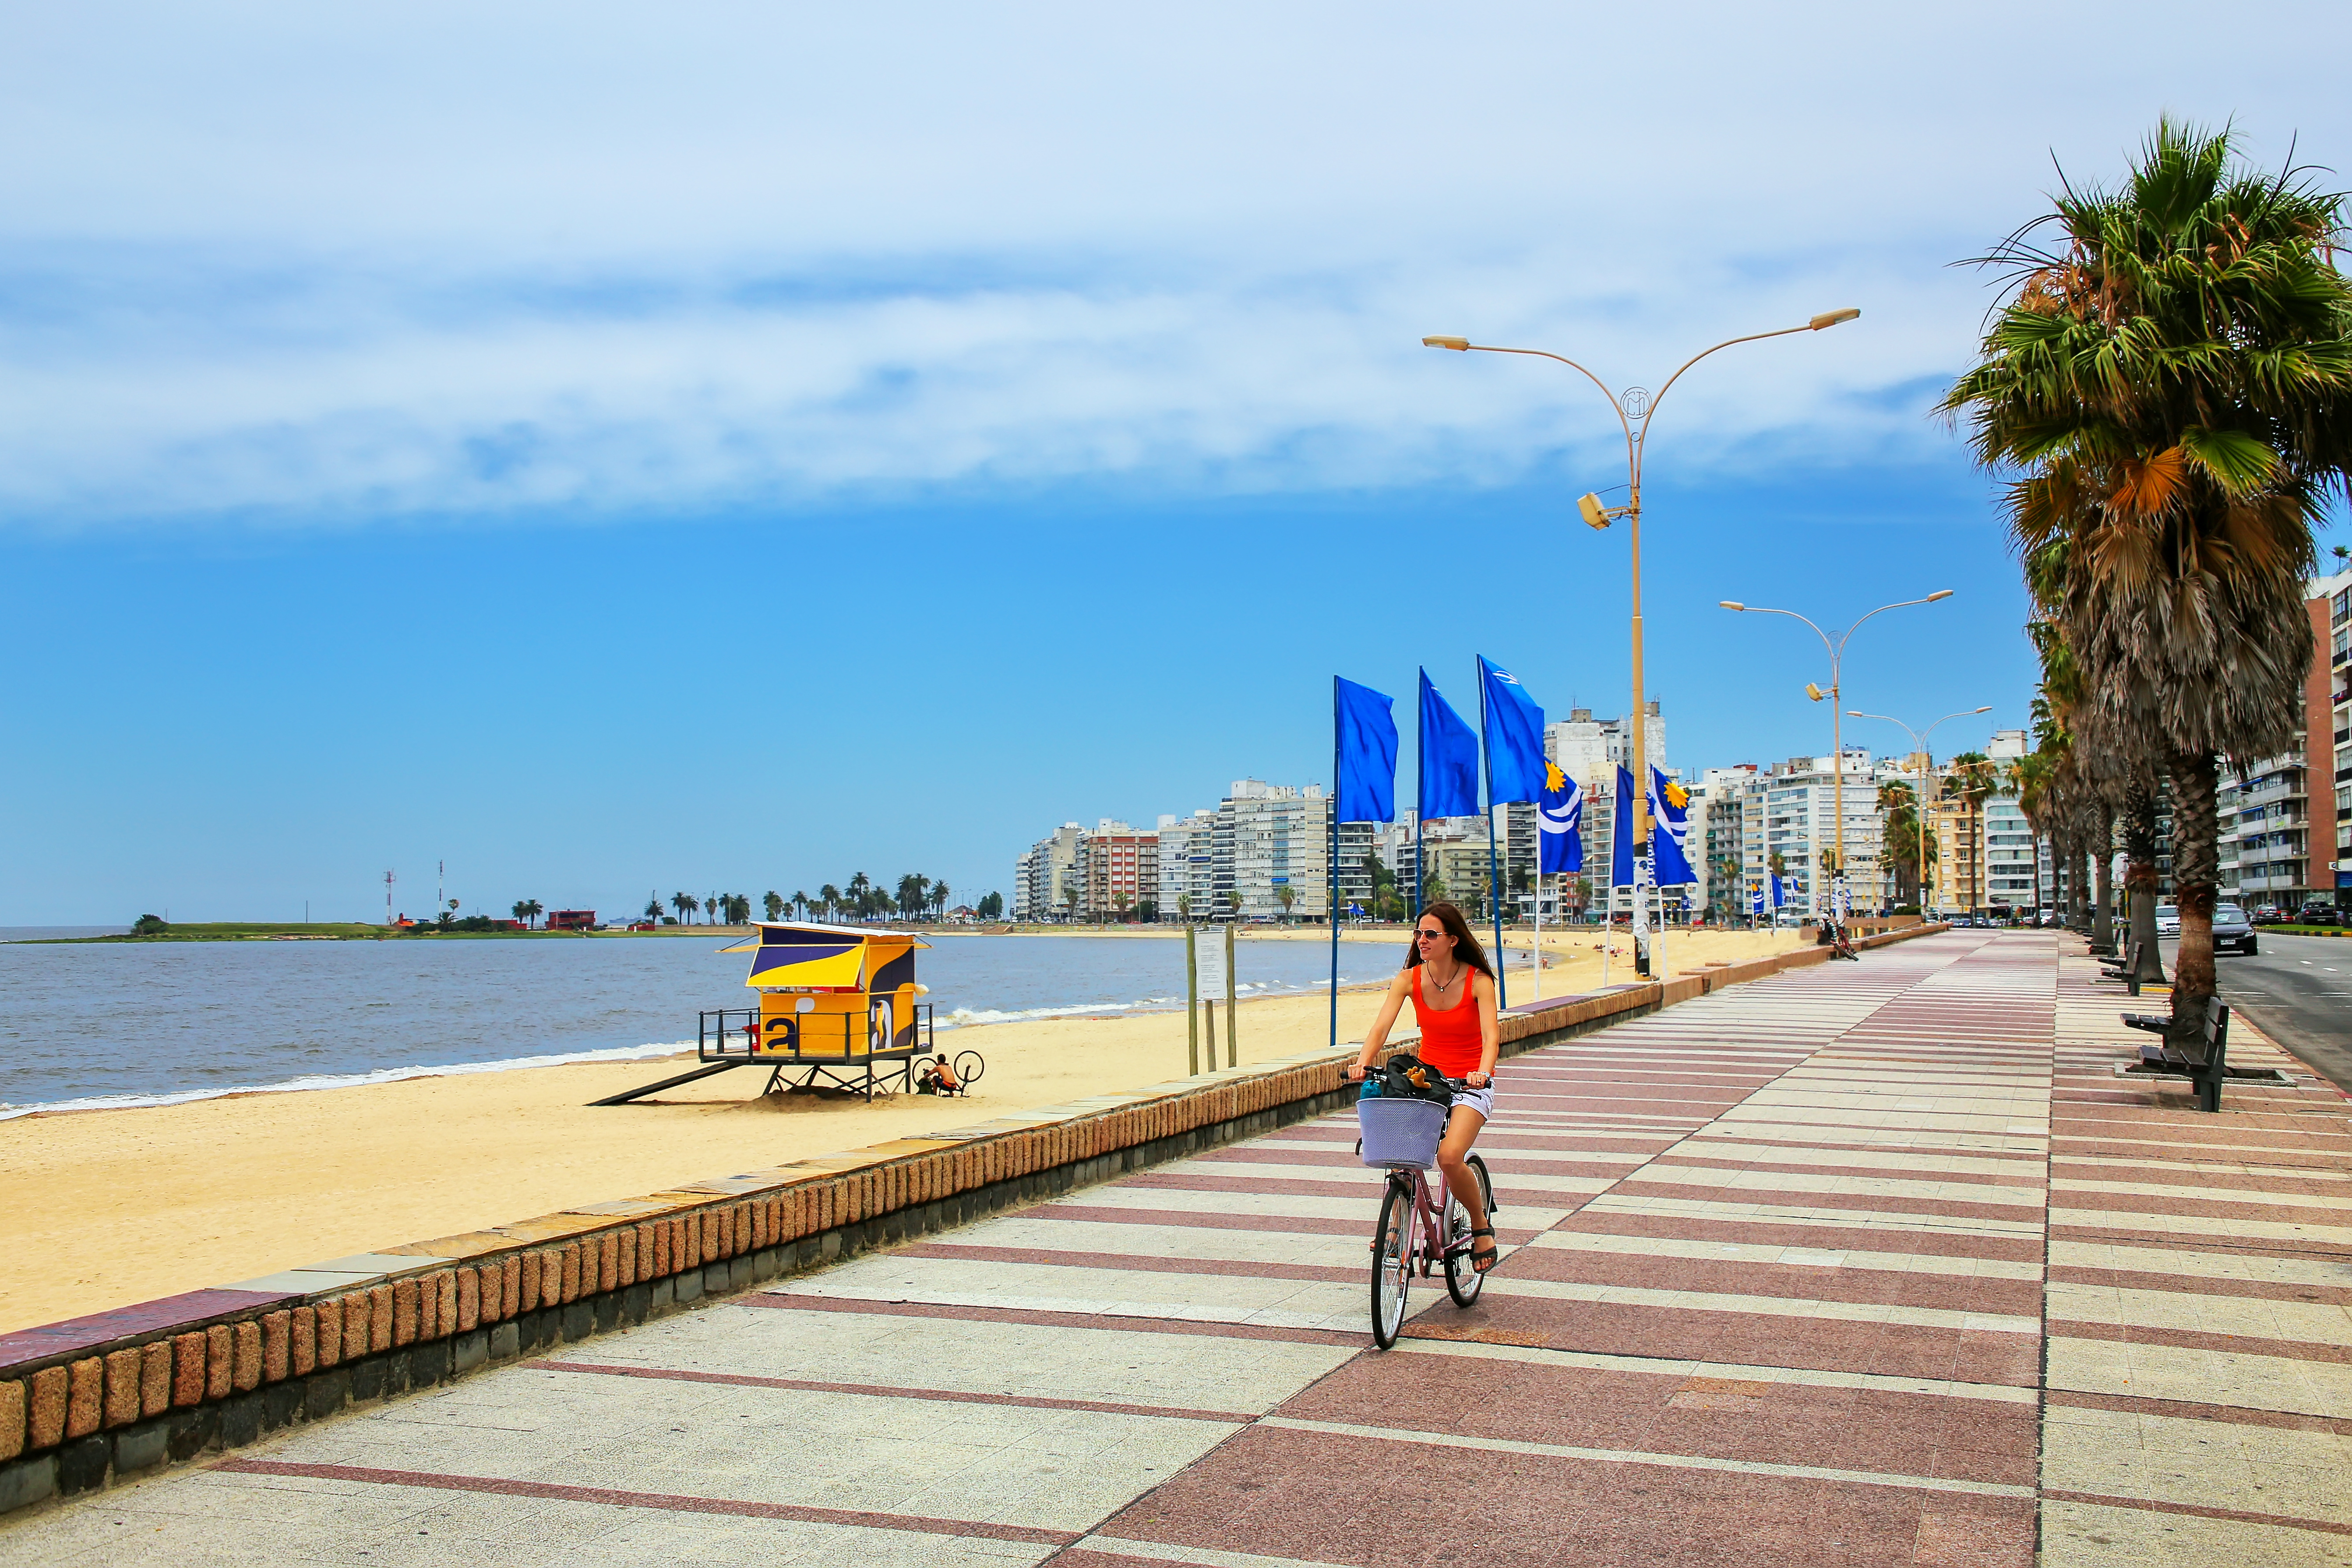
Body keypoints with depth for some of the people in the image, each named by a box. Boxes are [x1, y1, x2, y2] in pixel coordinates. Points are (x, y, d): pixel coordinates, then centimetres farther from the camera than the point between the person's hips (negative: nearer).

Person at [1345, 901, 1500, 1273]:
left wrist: (1482, 1072, -45)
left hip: (1470, 1084, -4)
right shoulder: (1408, 979, -6)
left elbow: (1491, 1035, -25)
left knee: (1449, 1156, -26)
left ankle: (1481, 1225, 2)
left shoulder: (1478, 981, -14)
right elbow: (1381, 1026, -17)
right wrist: (1363, 1063, -35)